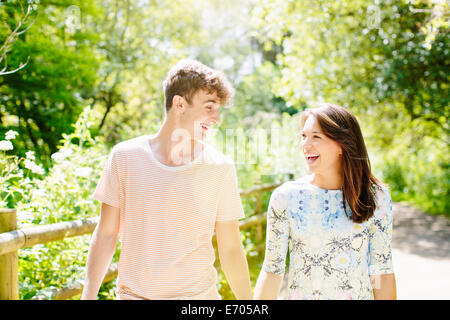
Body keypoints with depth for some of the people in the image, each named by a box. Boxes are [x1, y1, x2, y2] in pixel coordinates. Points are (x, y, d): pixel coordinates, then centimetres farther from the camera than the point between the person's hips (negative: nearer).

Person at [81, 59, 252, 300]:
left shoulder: (220, 168, -5)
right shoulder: (125, 157, -4)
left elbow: (230, 249, 0)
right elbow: (105, 235, 1)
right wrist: (88, 294, -5)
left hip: (198, 295, 0)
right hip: (132, 294, 1)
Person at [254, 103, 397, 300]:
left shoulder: (376, 197, -6)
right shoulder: (284, 197, -7)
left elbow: (382, 272, -3)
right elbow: (272, 270, -5)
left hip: (358, 295, 0)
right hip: (299, 295, 0)